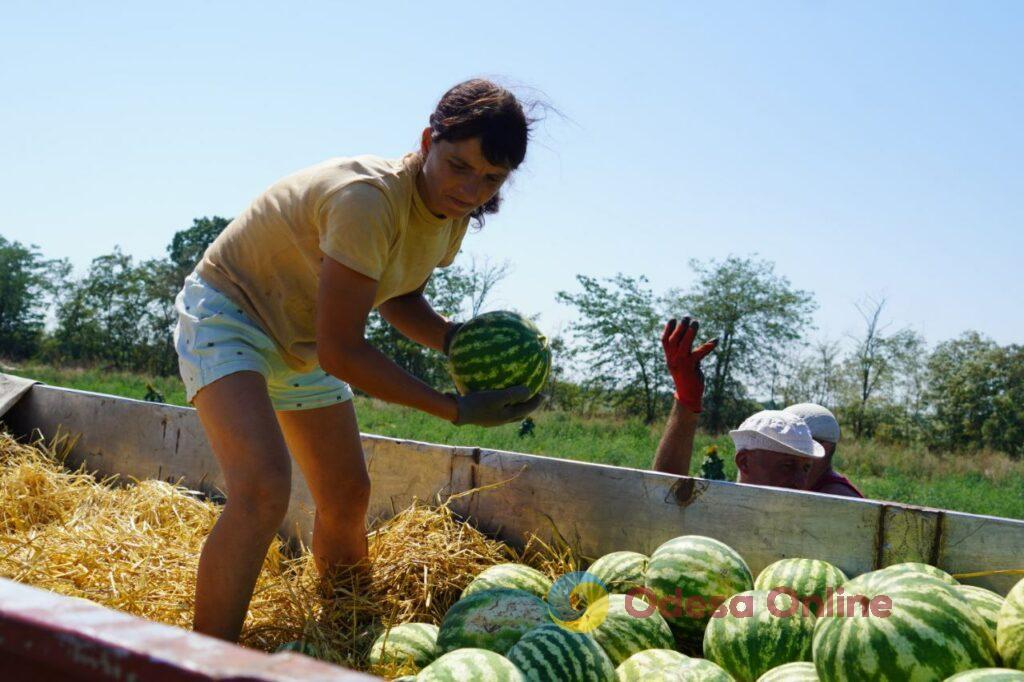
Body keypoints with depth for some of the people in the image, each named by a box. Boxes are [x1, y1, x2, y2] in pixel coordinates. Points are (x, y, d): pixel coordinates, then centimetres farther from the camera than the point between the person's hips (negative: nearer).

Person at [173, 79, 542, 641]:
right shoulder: (369, 199, -35)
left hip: (301, 345, 8)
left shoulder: (453, 213, -9)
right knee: (263, 489, -29)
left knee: (347, 499, 15)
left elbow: (397, 298, 8)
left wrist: (459, 339, -12)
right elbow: (340, 351, -32)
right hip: (227, 315, -8)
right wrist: (455, 409, -30)